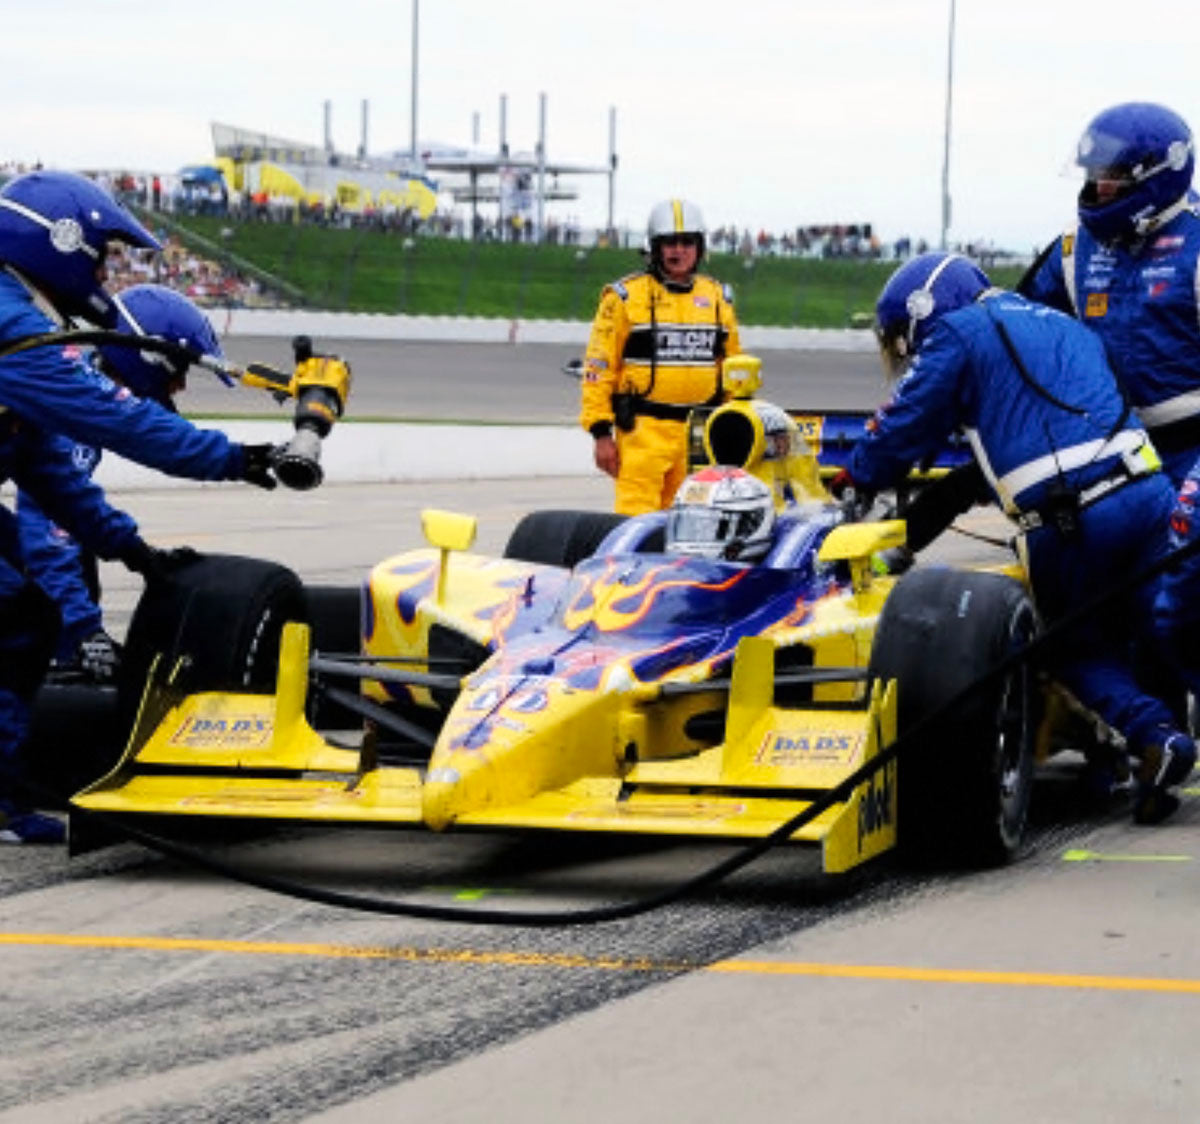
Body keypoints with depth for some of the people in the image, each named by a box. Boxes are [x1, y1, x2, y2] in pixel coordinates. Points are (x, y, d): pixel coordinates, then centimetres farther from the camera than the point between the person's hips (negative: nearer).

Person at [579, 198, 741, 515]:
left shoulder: (718, 298, 15)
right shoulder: (625, 297, 1)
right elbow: (599, 366, -1)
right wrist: (601, 432, -7)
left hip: (702, 431, 4)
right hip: (644, 430, -4)